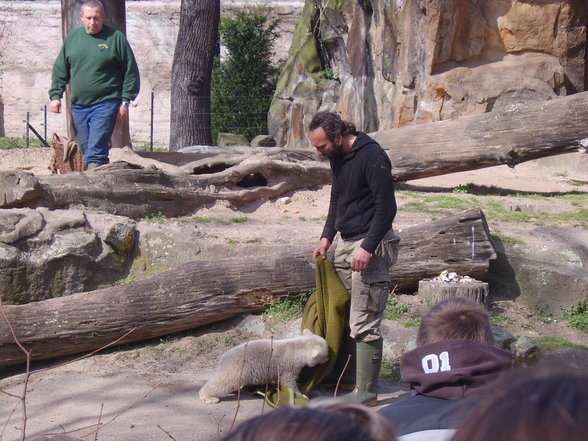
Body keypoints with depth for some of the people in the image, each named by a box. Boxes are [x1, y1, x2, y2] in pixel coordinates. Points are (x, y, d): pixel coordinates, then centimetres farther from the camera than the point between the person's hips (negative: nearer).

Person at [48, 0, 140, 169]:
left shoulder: (116, 38, -2)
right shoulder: (72, 37, 10)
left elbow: (131, 72, 0)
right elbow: (60, 70, 16)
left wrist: (125, 102, -4)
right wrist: (55, 95, 6)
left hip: (106, 104, -5)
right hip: (78, 105, 5)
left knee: (95, 151, -15)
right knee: (85, 149, 9)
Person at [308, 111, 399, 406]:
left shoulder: (372, 157, -17)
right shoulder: (337, 157, 10)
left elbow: (387, 207, -18)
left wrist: (368, 247, -22)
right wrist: (327, 237, 16)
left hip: (369, 245, -9)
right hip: (344, 241, 9)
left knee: (364, 324, -7)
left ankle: (366, 392, -1)